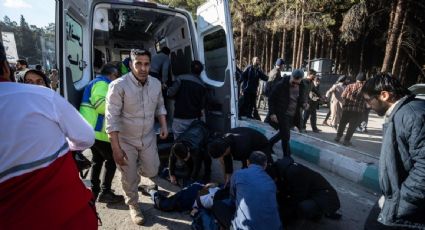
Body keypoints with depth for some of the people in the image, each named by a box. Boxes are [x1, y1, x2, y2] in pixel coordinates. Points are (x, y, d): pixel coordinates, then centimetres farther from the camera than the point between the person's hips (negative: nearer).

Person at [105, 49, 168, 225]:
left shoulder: (156, 83, -6)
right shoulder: (119, 86, -23)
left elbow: (159, 106, 11)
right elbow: (112, 119, -21)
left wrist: (164, 125, -3)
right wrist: (116, 148, -21)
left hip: (148, 138, 4)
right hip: (126, 140, -4)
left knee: (151, 172, 13)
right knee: (130, 178, 11)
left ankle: (136, 167, 49)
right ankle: (133, 205, 39)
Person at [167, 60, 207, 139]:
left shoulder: (181, 78, -7)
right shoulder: (202, 85, 2)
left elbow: (170, 93, -12)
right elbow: (202, 106, 4)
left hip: (179, 118, -3)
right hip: (193, 119, 3)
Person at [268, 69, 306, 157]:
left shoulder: (301, 87, 1)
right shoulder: (280, 85, -15)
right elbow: (271, 99, -11)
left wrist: (303, 104, -7)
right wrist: (272, 113, -17)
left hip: (293, 116, 6)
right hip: (281, 115, -6)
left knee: (283, 133, 18)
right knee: (286, 136, -4)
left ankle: (269, 144, 41)